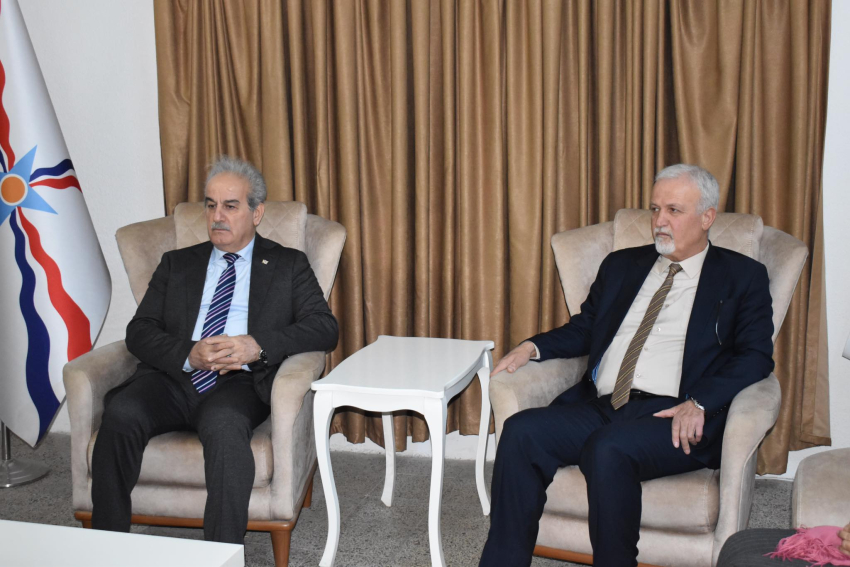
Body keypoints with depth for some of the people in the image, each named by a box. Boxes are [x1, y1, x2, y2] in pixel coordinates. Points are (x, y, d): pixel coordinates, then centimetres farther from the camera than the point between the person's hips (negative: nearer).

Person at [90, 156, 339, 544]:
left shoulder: (288, 265, 16)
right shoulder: (177, 264, 23)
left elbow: (324, 328, 2)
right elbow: (139, 332, 11)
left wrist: (259, 345, -16)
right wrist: (188, 355, -11)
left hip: (239, 384, -3)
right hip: (172, 380, 3)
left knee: (225, 424, -37)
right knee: (121, 412, -29)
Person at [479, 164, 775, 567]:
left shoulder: (742, 277, 10)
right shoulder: (621, 265, 24)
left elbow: (756, 356, -1)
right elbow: (584, 329, 26)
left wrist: (699, 404, -17)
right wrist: (532, 347, 5)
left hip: (673, 418, -5)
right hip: (598, 407, 5)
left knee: (608, 448, -35)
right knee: (521, 431, -21)